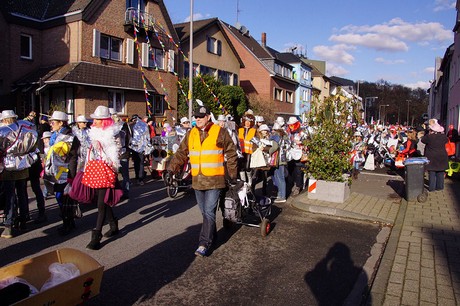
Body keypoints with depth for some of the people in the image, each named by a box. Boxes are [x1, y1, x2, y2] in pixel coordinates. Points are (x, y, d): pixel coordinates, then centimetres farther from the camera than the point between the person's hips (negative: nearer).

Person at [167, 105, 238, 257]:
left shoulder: (220, 132, -4)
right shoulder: (191, 134, 8)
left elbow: (231, 154, 0)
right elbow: (181, 153, 11)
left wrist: (232, 175, 1)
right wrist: (171, 169, -1)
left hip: (214, 180, -5)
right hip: (197, 180, 5)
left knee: (209, 212, -8)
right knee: (205, 212, 16)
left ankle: (204, 244, -1)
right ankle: (211, 235, 35)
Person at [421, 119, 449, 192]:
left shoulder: (429, 136, -15)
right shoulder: (443, 136, -4)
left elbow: (422, 140, 2)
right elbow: (446, 141, 16)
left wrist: (428, 133, 9)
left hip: (431, 157, -3)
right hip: (442, 157, 3)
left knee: (432, 173, 3)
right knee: (440, 173, 13)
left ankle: (432, 187, 6)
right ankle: (439, 186, 21)